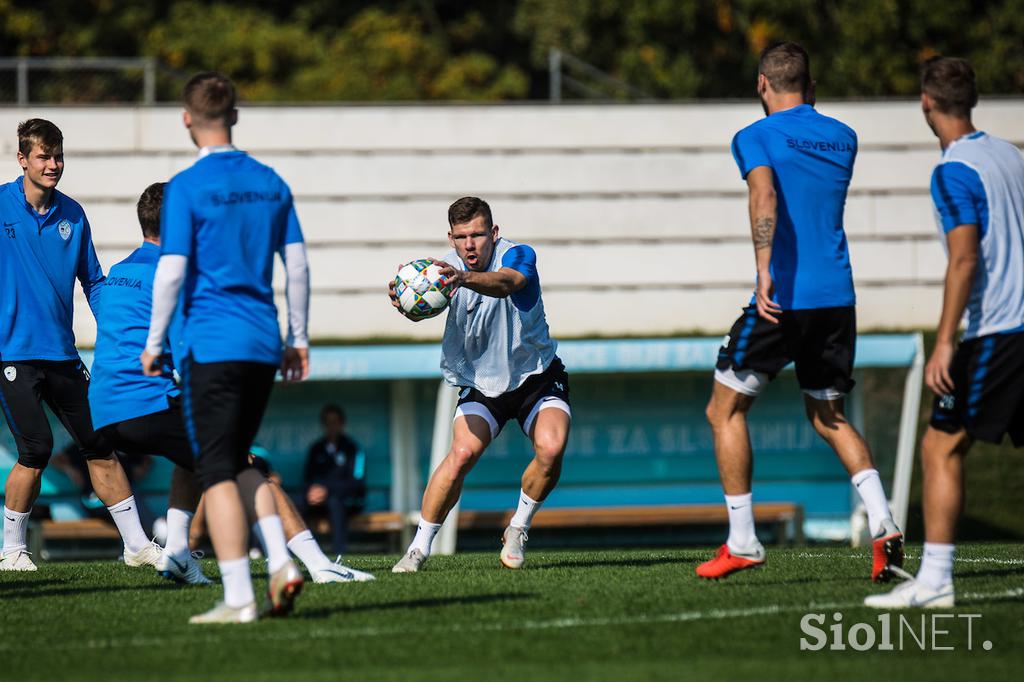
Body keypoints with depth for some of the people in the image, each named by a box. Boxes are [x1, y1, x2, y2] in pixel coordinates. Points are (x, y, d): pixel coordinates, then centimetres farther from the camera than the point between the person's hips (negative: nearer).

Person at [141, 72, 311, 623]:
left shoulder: (186, 188, -8)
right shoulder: (270, 183, 9)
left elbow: (171, 272, -12)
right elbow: (297, 267, 10)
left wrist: (153, 343, -4)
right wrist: (298, 340, 17)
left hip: (210, 345, -6)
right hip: (263, 344, 6)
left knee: (217, 470, -2)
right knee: (239, 462, 19)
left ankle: (238, 598, -6)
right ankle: (281, 564, 3)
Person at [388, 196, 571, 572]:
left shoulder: (518, 255, -20)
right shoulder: (446, 268, -11)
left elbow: (505, 282, -44)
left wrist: (466, 279, -66)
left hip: (536, 375, -1)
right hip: (480, 382, 1)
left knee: (551, 448, -25)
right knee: (462, 453, -21)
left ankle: (518, 528, 1)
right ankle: (418, 548, -11)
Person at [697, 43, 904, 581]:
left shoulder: (756, 138, -4)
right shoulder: (843, 137, 13)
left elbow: (764, 198, -22)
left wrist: (764, 272, -29)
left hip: (784, 297, -5)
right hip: (838, 297, 6)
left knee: (725, 411, 10)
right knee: (830, 416, 18)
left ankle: (742, 542, 6)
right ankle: (882, 525, -4)